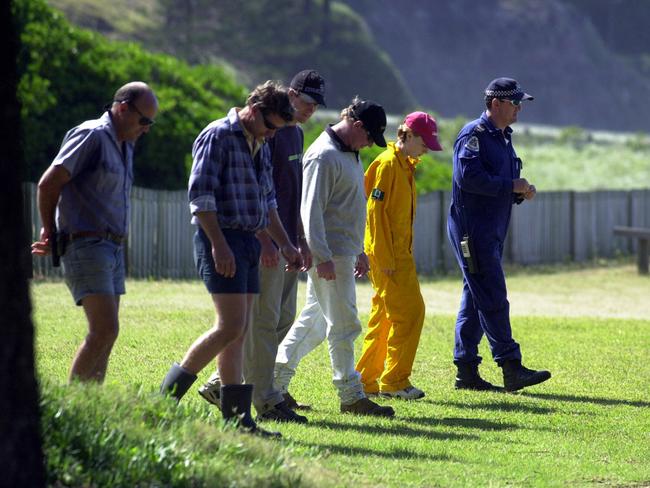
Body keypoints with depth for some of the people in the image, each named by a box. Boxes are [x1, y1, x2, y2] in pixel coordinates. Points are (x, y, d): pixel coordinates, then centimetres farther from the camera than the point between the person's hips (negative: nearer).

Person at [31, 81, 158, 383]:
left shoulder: (124, 146, 19)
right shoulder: (91, 135, -10)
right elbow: (48, 184, -13)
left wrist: (53, 239, 19)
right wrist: (51, 234, 0)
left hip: (112, 249, 9)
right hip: (85, 247, -9)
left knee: (104, 334, 6)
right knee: (105, 329, -17)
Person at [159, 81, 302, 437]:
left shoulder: (260, 147, 18)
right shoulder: (218, 136, -10)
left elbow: (267, 201, 28)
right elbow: (200, 195, -16)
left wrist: (285, 244, 23)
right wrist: (219, 245, -21)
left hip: (248, 242, 9)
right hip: (221, 239, -9)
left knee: (238, 332, 7)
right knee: (231, 326, -15)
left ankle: (236, 418, 7)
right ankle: (168, 395, -8)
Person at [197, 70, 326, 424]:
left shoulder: (296, 134, 18)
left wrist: (301, 241, 23)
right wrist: (264, 239, -22)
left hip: (286, 245, 10)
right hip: (266, 245, -10)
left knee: (283, 319, 11)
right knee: (263, 321, -6)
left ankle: (222, 383, 17)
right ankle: (267, 402, -3)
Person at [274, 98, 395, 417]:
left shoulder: (349, 154, 18)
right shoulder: (324, 156, -14)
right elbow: (312, 210, -19)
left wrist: (359, 251, 27)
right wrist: (322, 257, -23)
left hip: (344, 254, 10)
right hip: (330, 256, -10)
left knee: (315, 320, 13)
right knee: (344, 325, -7)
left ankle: (275, 382, 17)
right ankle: (351, 396, -3)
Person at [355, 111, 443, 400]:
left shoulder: (406, 165, 16)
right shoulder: (387, 164, -13)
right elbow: (375, 212, -18)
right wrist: (385, 259, -20)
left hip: (399, 254, 10)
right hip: (387, 255, -10)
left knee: (385, 316, 11)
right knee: (410, 311, -10)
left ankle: (367, 380, 16)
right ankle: (394, 381, -7)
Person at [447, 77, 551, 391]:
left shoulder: (503, 138, 19)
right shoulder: (474, 135, -11)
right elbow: (468, 176, -24)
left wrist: (521, 192, 2)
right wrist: (511, 186, -20)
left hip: (493, 231, 10)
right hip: (472, 230, -10)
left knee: (475, 300, 10)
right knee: (493, 300, -11)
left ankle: (466, 371, 13)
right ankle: (511, 368, -14)